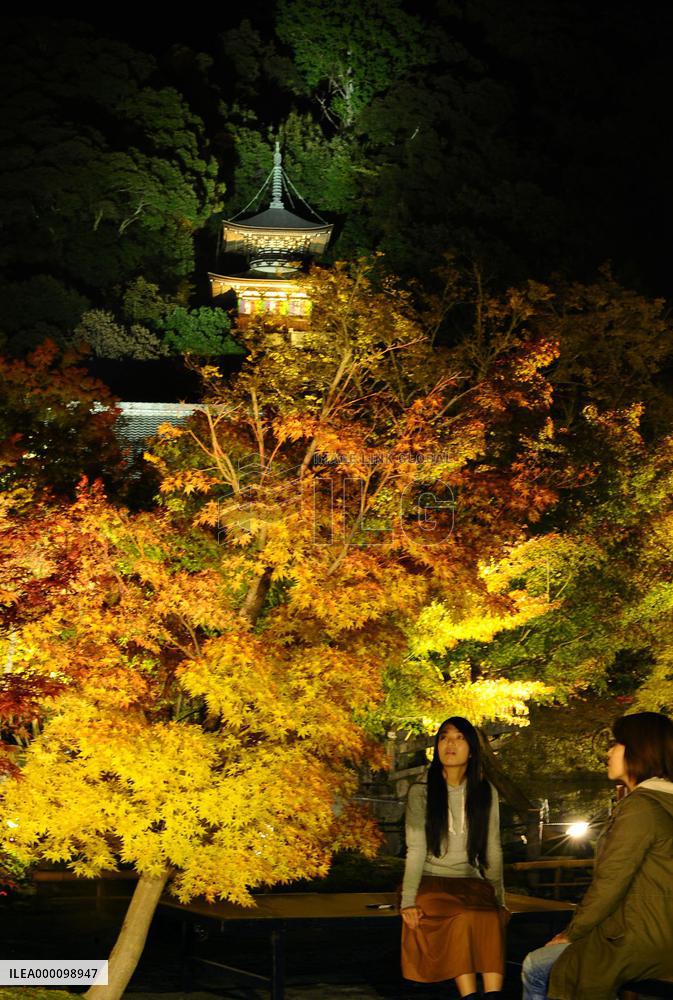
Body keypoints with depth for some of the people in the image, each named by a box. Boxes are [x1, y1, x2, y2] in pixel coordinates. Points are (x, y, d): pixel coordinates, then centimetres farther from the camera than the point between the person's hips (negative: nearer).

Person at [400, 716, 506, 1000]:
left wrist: (499, 900, 0)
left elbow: (493, 851, 8)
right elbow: (416, 850, -6)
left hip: (471, 884, 2)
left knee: (491, 919, -31)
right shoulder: (420, 792, 0)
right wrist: (408, 901, -15)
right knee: (463, 918, -32)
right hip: (432, 882, -2)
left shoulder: (485, 793, 7)